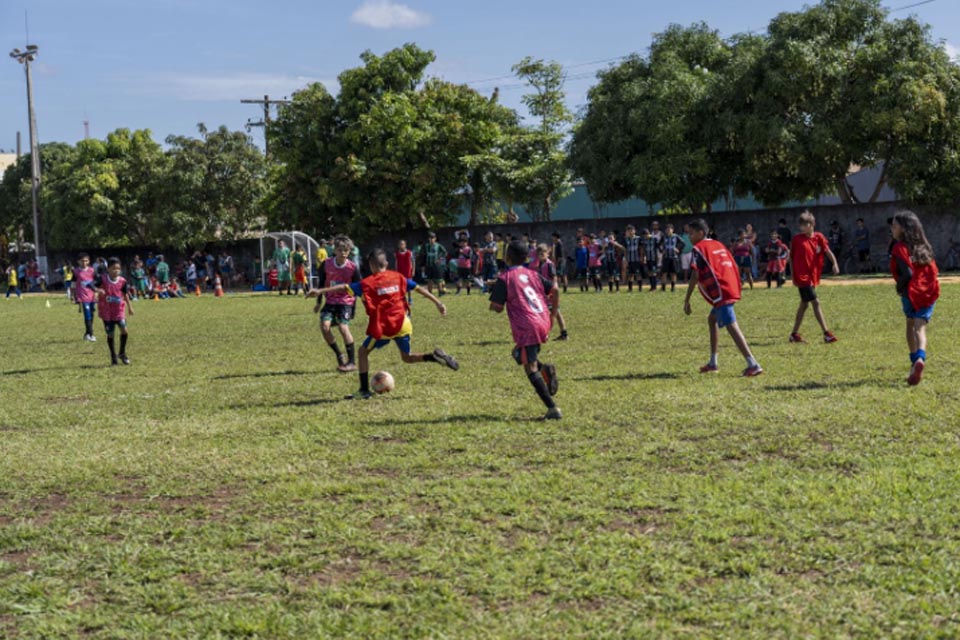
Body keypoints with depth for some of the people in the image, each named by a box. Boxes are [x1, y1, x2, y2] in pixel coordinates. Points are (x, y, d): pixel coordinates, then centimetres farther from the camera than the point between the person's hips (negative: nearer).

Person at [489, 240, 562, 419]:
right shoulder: (532, 274, 14)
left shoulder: (505, 278, -4)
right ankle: (545, 369, 0)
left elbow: (497, 307, -8)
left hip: (526, 328, -7)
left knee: (531, 369, -3)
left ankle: (553, 409, -13)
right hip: (543, 324, 7)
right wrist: (553, 314, 13)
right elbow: (554, 289, 6)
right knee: (519, 353, 28)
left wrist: (492, 304, 15)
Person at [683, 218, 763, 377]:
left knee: (731, 326, -14)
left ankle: (753, 365, -25)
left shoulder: (699, 248, -1)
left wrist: (687, 300, -9)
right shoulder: (718, 244, 22)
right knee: (712, 319, 24)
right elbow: (734, 267, 20)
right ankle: (713, 363, 28)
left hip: (721, 292, -9)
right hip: (732, 288, 9)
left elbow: (695, 276, -10)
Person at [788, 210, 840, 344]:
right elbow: (791, 257, 0)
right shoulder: (797, 239, -7)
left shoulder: (819, 237, 3)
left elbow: (828, 251, -6)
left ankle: (794, 334, 24)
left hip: (813, 276, 6)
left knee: (804, 304, 13)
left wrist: (835, 263, -25)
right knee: (816, 302, -12)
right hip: (802, 277, -6)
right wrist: (794, 276, -2)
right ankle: (826, 333, -13)